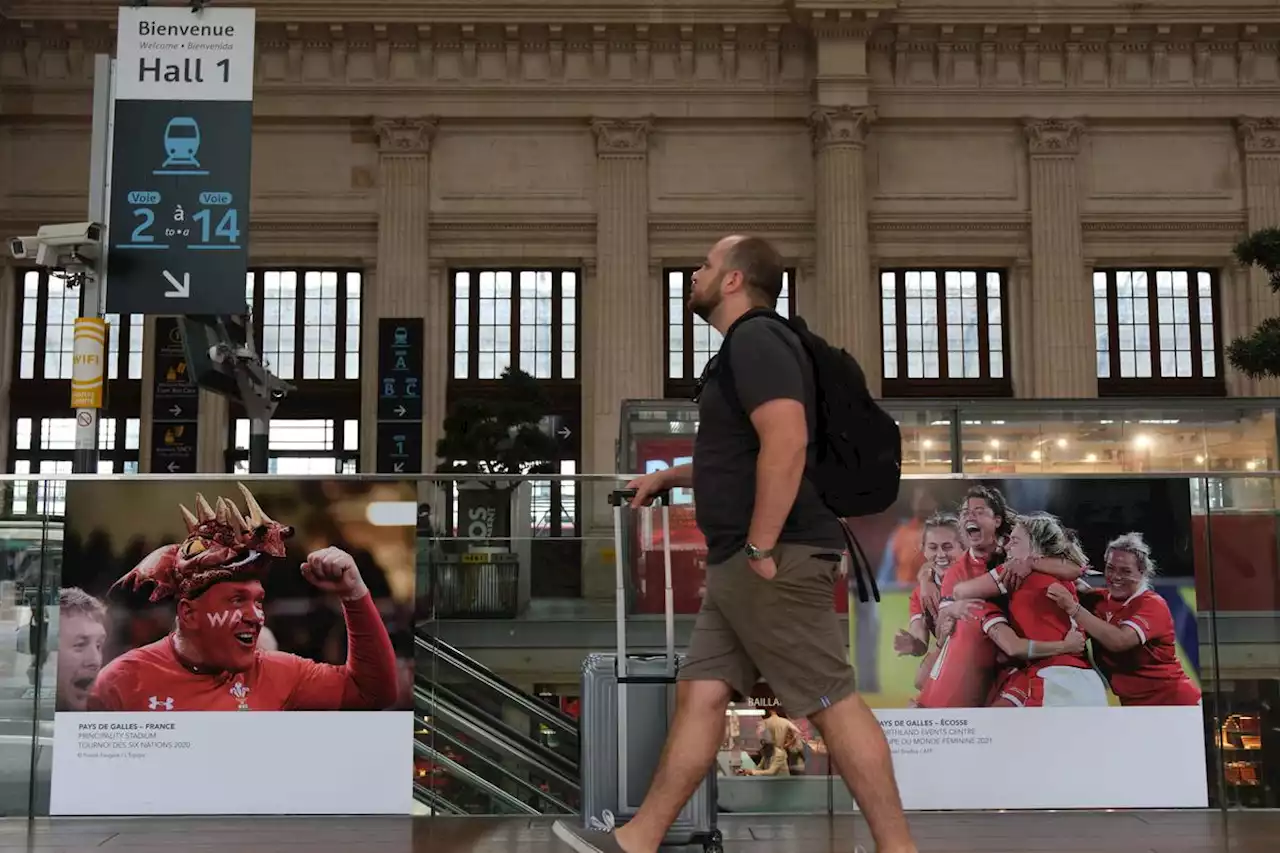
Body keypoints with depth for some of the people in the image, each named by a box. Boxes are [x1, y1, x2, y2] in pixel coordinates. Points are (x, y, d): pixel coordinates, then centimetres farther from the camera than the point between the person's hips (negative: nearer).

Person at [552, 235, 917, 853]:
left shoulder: (756, 339, -11)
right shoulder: (742, 347, 22)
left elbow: (787, 442, -25)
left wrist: (761, 548, -24)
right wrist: (669, 476, 32)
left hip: (774, 559, -11)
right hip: (736, 564, 11)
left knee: (832, 703, -5)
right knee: (699, 693, 10)